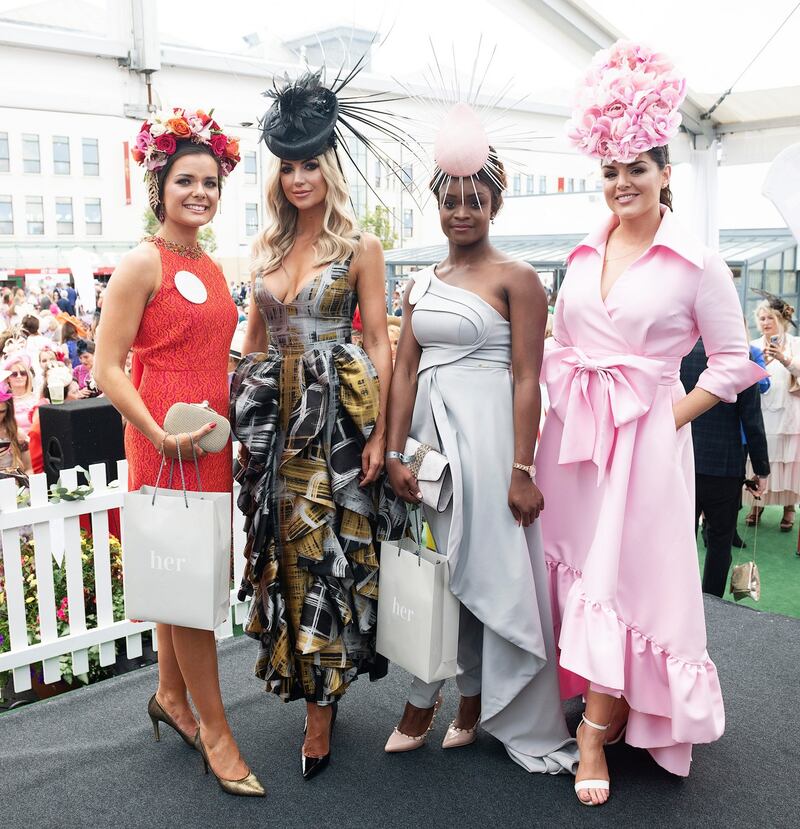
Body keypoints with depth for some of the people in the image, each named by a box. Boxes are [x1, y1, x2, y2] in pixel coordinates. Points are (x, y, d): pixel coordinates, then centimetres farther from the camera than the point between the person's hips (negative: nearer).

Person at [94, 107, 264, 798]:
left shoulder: (212, 268, 13)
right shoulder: (143, 263, -10)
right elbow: (107, 367, -13)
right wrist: (161, 436, -21)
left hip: (214, 441, 7)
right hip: (167, 444, -7)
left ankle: (171, 697, 36)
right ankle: (215, 733, 14)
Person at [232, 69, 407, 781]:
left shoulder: (359, 247, -2)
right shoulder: (267, 245, 11)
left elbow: (379, 342, -5)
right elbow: (255, 333, 16)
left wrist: (379, 431, -12)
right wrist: (243, 410, 8)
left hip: (337, 414, -5)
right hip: (276, 415, 5)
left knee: (329, 550, -1)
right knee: (288, 552, 9)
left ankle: (321, 703, 12)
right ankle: (314, 685, 26)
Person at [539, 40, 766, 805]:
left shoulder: (694, 263, -5)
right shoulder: (583, 255, 9)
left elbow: (730, 361, -2)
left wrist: (670, 417, -9)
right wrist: (562, 405, 4)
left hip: (645, 439, -5)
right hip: (571, 432, 5)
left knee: (622, 577, -2)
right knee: (575, 567, 10)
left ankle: (595, 734, 10)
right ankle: (594, 704, 29)